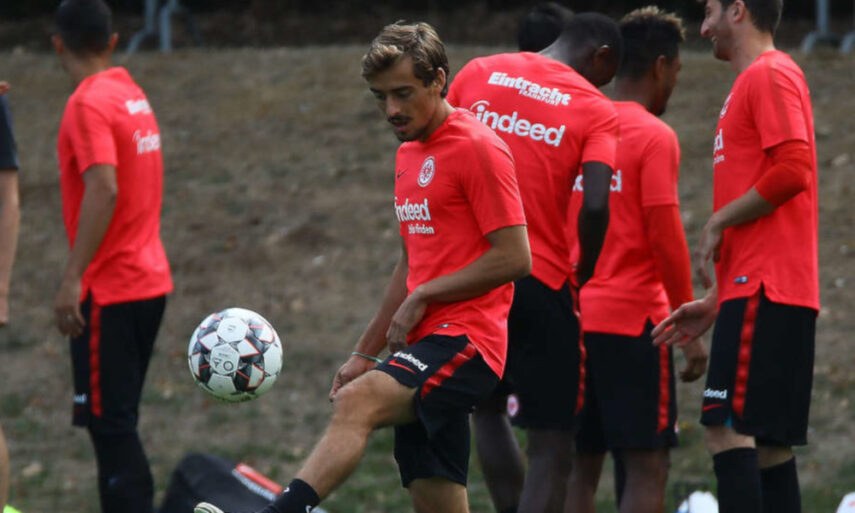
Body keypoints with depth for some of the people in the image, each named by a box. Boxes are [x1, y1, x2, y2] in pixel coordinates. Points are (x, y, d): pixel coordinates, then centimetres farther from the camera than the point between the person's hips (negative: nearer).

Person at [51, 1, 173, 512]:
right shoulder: (133, 95, 12)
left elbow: (103, 191, -24)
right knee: (118, 421, 14)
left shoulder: (90, 103, -13)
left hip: (109, 292, -9)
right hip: (149, 281, 9)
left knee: (109, 422, -7)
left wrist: (72, 280, -25)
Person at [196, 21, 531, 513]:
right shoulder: (409, 154, 20)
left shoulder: (478, 148, -8)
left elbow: (515, 257, -14)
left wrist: (423, 296, -11)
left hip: (464, 341, -9)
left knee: (357, 402, -31)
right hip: (425, 343, 9)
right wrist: (365, 353, 23)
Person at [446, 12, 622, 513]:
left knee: (488, 408, 27)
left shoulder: (478, 73, 7)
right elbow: (595, 207, -17)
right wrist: (584, 276, 0)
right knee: (552, 443, 4)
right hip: (541, 281, -4)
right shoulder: (594, 110, -4)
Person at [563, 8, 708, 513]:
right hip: (632, 320, -7)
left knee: (582, 466, 9)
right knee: (647, 468, -4)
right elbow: (666, 237, -13)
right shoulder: (655, 136, -9)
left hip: (574, 318, 7)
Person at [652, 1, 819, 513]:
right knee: (767, 442, 8)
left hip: (762, 293, -10)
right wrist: (714, 303, 24)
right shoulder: (756, 81, 24)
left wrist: (717, 224, -10)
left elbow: (793, 169, -21)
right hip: (755, 290, 10)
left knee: (728, 428, -16)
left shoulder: (771, 75, -7)